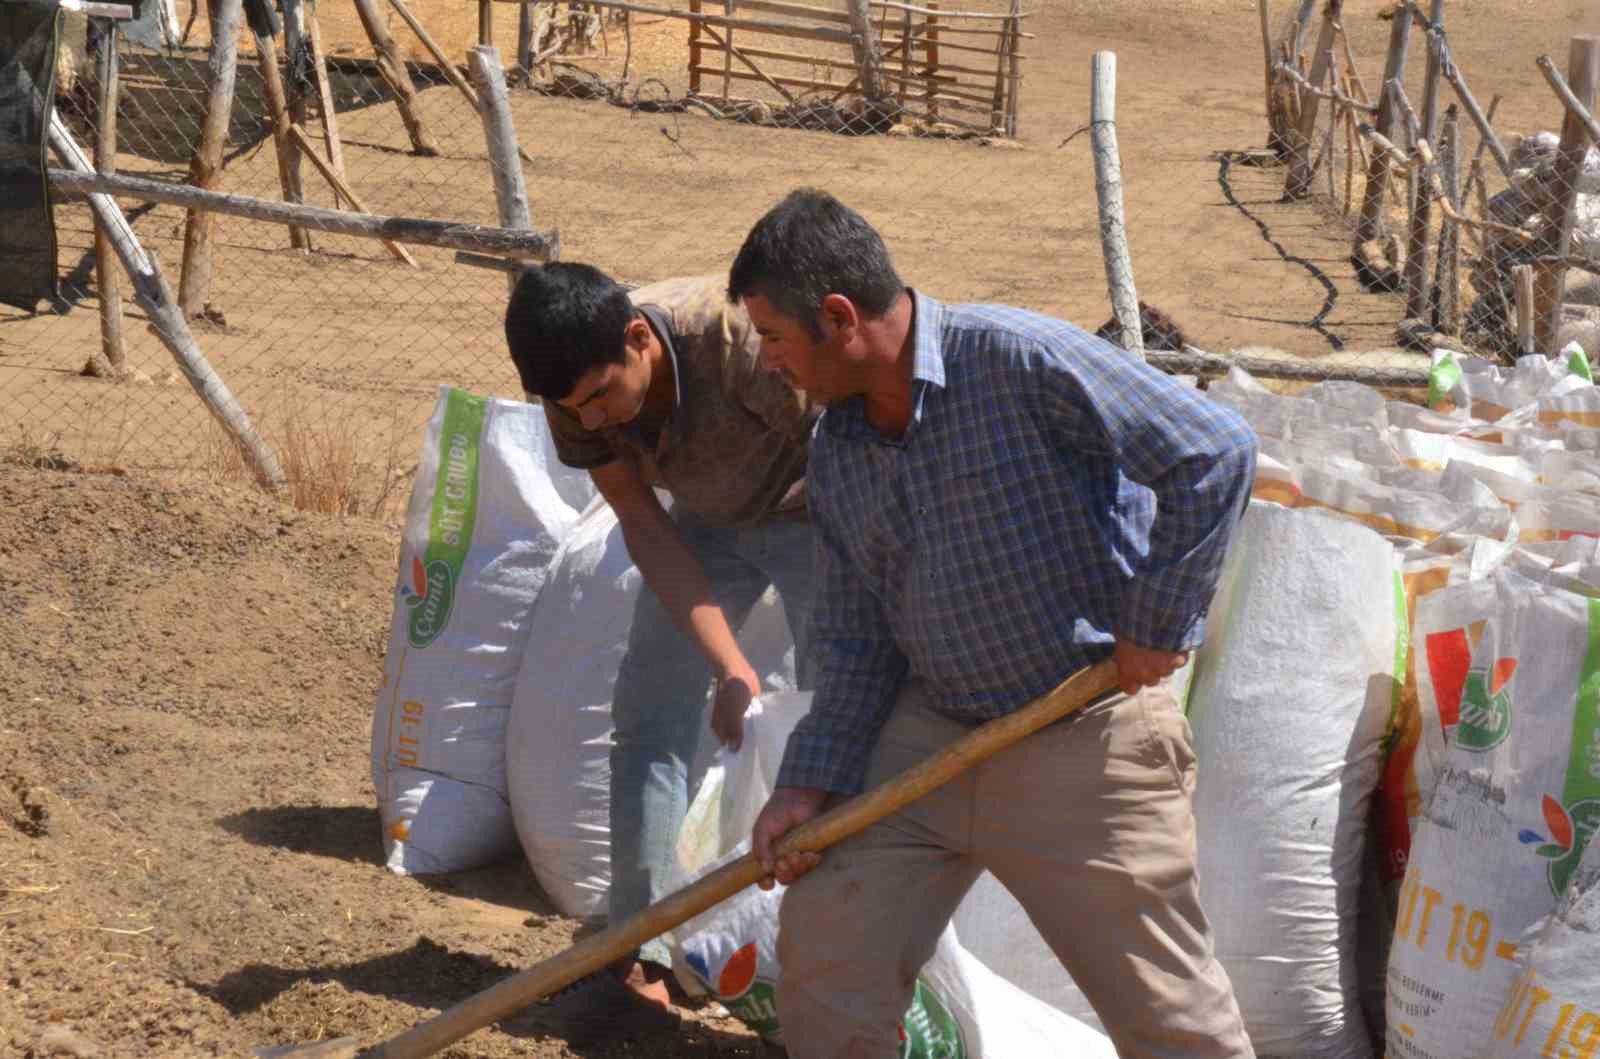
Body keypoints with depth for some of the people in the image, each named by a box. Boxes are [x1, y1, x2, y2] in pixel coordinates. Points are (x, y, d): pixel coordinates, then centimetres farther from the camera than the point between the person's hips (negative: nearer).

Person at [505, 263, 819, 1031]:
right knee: (649, 713, -2)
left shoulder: (737, 338, -39)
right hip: (708, 523, 5)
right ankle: (641, 957, 5)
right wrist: (730, 667, -23)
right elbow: (645, 528, -15)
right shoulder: (577, 393, -21)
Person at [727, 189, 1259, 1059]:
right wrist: (811, 782, -1)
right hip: (929, 733, 7)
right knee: (822, 955, 3)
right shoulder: (836, 451, 5)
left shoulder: (1016, 360, -19)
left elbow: (1216, 451, -22)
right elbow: (856, 642, 10)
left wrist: (1160, 625, -17)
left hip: (1087, 743, -6)